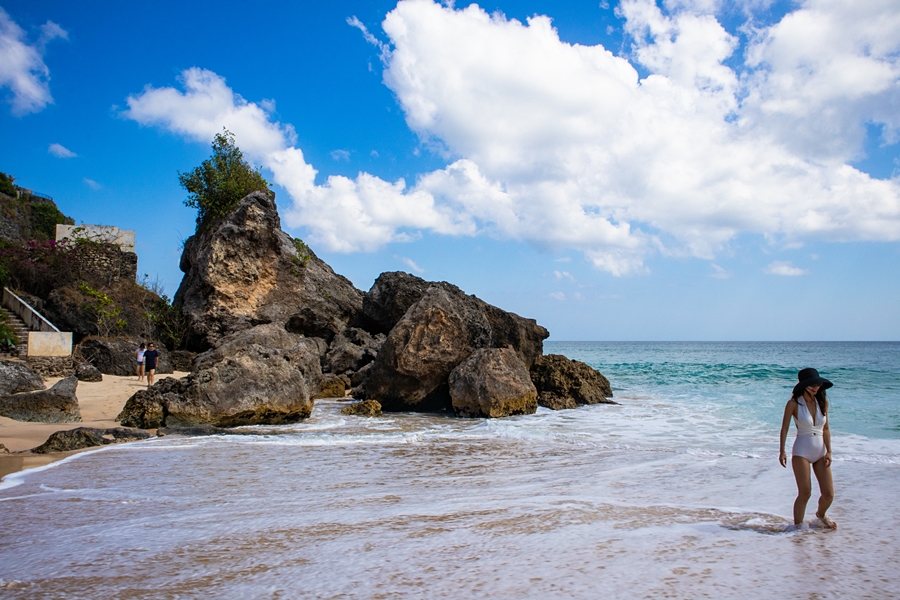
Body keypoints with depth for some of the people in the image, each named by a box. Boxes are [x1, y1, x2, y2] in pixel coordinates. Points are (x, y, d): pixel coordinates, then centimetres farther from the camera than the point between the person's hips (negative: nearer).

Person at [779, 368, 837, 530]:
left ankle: (821, 515, 35)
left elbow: (826, 429, 5)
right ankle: (798, 526, 12)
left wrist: (829, 451, -3)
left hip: (821, 451, 4)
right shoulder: (794, 403, -9)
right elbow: (784, 428, -5)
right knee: (805, 493, -6)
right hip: (801, 451, -4)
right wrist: (782, 451, -9)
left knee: (829, 494, 4)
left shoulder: (823, 402, 2)